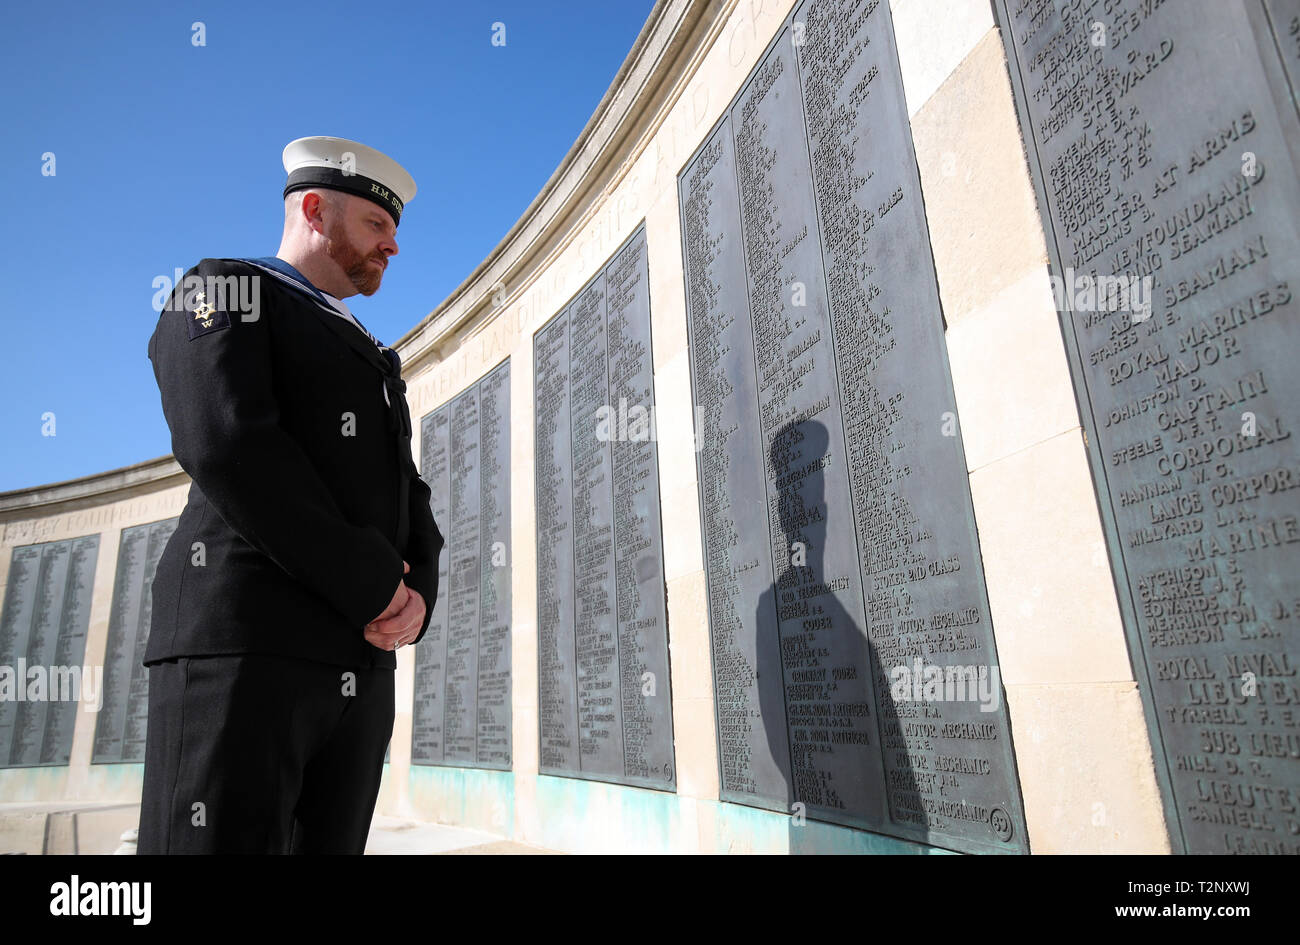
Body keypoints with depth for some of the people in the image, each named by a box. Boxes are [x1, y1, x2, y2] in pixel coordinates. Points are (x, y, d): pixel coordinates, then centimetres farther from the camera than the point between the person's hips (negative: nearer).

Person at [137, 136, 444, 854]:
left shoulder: (371, 362, 28)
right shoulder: (226, 289, 6)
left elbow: (409, 499, 19)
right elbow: (226, 446, -13)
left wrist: (416, 594, -4)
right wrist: (375, 587, -12)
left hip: (362, 669, 7)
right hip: (240, 646, -7)